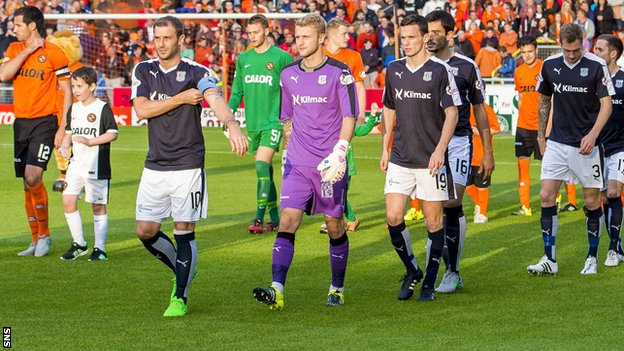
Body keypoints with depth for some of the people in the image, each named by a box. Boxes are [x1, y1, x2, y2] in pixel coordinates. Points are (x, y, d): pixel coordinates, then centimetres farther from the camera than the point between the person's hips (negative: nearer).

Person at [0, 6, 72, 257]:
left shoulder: (53, 53, -5)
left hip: (44, 122, -6)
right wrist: (27, 50, -10)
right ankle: (36, 241, 16)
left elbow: (67, 91, -3)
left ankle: (44, 234, -3)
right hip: (21, 123, 6)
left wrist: (63, 128, -9)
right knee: (28, 184, 7)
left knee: (33, 177, -19)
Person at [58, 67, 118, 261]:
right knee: (68, 201, -3)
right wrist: (65, 145, 1)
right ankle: (79, 244, 10)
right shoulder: (74, 109, 12)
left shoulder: (103, 108, -7)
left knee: (98, 206, 0)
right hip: (76, 165, 6)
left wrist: (90, 141, -20)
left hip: (97, 166, -6)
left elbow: (113, 134, -12)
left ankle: (100, 248, 7)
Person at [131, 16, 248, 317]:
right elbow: (142, 109, -7)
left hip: (188, 167, -4)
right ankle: (181, 269, 29)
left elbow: (215, 99, -26)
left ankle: (180, 297, 7)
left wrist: (232, 126, -45)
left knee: (184, 231, -4)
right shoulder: (143, 71, 6)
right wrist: (181, 98, -13)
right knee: (145, 231, 4)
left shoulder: (197, 73, -6)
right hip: (154, 166, 4)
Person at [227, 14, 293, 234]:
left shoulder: (282, 57, -4)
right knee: (265, 171, 10)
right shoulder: (243, 59, 11)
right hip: (253, 123, 6)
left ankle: (259, 218, -19)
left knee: (261, 166, -18)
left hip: (273, 121, -6)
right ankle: (274, 219, 18)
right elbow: (237, 91, 16)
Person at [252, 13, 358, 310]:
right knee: (287, 221, -11)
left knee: (335, 226, 5)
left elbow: (349, 117, -6)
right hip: (297, 163, 3)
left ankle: (337, 289, 22)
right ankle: (277, 290, -20)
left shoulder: (339, 72, -4)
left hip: (330, 164, -3)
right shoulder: (288, 75, 9)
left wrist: (339, 152, -17)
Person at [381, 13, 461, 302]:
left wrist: (440, 150, -16)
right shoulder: (394, 70, 8)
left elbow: (452, 113, -7)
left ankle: (429, 283, 12)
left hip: (431, 160, -4)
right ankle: (411, 271, 15)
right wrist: (384, 148, 15)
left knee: (434, 221, 1)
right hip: (400, 159, 4)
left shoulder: (440, 70, -6)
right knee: (393, 217, -5)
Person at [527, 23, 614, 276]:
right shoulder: (550, 65, 3)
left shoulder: (596, 66, -9)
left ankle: (592, 258, 18)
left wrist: (592, 135, -20)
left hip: (586, 145, -3)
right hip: (557, 143, 3)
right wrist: (541, 135, 15)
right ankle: (549, 260, -3)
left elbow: (606, 105, -8)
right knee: (546, 196, -6)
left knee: (592, 201, 3)